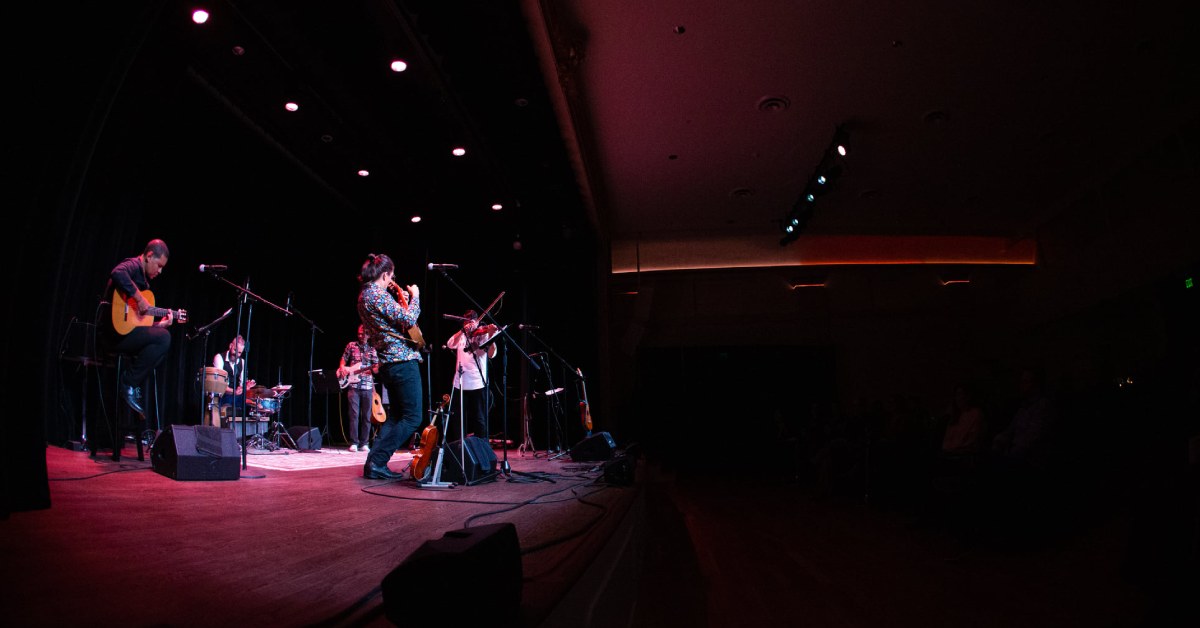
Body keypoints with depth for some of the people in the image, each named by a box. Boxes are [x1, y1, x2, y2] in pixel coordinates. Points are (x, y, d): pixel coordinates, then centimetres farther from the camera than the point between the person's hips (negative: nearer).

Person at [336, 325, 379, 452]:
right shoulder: (351, 346, 9)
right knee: (354, 415, -5)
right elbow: (343, 361, 13)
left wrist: (375, 368, -13)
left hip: (367, 386, 2)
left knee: (366, 416, 2)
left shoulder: (372, 350, 12)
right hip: (353, 385, -2)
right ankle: (354, 443, -2)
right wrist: (343, 369, -6)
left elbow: (376, 368, 9)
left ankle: (364, 443, 6)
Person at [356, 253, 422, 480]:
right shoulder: (379, 295, -15)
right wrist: (414, 297, -4)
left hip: (387, 364, 10)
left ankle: (375, 463, 12)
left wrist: (401, 299, 23)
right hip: (403, 361, -10)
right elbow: (409, 320, -18)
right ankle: (377, 461, -8)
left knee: (395, 416, 17)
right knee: (413, 417, -5)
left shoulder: (364, 296, 15)